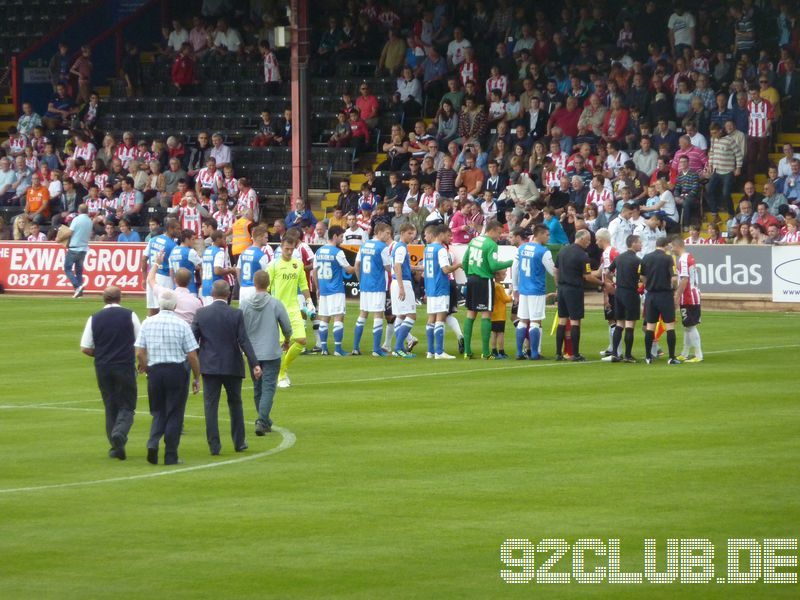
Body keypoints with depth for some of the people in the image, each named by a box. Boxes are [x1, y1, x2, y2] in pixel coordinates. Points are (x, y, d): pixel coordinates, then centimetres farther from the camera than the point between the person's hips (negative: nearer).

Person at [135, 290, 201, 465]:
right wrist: (196, 378, 4)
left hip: (155, 371, 2)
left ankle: (153, 443, -11)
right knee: (174, 414, 6)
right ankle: (171, 456, 7)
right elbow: (192, 355, -6)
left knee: (158, 412, 15)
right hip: (177, 370, -2)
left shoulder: (148, 323, 0)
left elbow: (139, 353, 0)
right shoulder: (182, 325, -7)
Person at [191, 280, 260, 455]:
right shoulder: (236, 314, -7)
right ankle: (239, 442, 19)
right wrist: (254, 364, -10)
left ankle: (214, 445, -3)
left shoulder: (201, 313, -3)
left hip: (209, 366, 0)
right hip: (232, 366, 0)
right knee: (235, 403, 15)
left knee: (211, 405, 2)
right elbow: (244, 341, -11)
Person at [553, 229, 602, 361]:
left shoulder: (563, 250, 8)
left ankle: (558, 353, 10)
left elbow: (555, 271, 14)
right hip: (574, 290, -7)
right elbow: (587, 276, -14)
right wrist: (602, 283, -3)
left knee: (562, 320, 10)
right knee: (575, 321, -2)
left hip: (561, 289, 7)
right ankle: (575, 354, -1)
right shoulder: (582, 255, -14)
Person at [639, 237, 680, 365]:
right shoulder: (667, 258, -11)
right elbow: (673, 277, -14)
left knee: (650, 326, 10)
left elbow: (642, 278, 8)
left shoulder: (646, 258, 2)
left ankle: (648, 356, 12)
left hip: (651, 295, 4)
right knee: (670, 325, 1)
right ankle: (672, 357, -2)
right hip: (665, 295, -4)